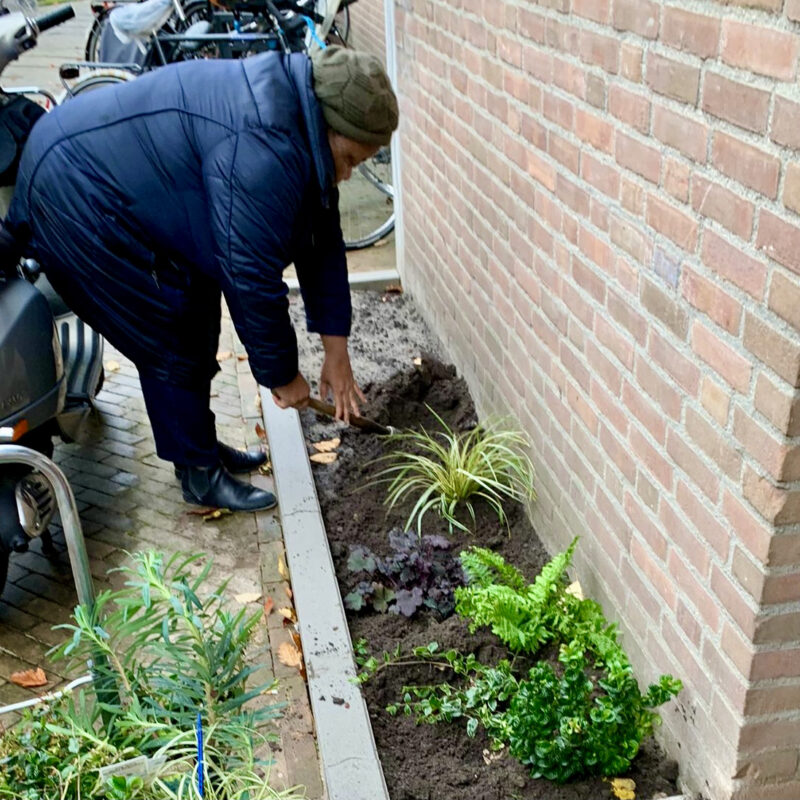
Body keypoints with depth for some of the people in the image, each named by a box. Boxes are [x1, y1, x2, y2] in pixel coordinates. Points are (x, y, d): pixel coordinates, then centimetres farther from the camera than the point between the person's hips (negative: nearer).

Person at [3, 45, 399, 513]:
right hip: (76, 199, -10)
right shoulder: (261, 151, -32)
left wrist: (337, 351, 5)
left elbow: (321, 241, 4)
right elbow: (251, 278, -28)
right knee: (173, 346, -5)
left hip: (119, 182, 10)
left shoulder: (302, 122, 1)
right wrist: (282, 374, -13)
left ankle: (202, 444, 31)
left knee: (198, 329, 15)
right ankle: (200, 474, 12)